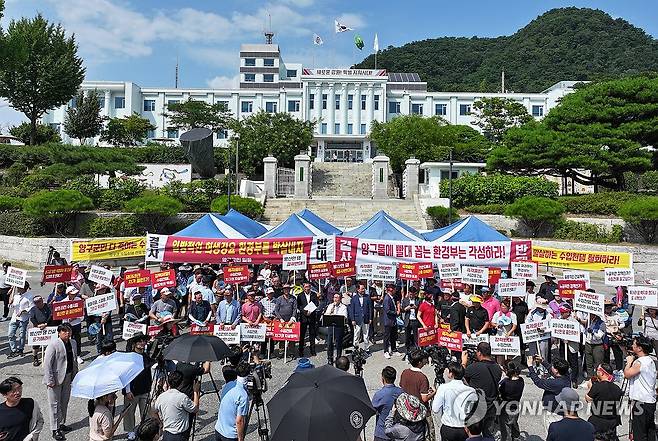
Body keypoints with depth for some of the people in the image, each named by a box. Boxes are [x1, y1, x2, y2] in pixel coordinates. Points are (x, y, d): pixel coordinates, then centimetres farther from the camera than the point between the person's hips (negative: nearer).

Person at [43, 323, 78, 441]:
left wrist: (75, 374, 12)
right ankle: (55, 430, 12)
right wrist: (50, 380, -19)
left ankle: (61, 424, 33)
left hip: (68, 377, 7)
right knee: (55, 404, 3)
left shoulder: (73, 343, 3)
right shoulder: (54, 345, -18)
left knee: (65, 402, 17)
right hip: (56, 378, -6)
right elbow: (47, 363, -18)